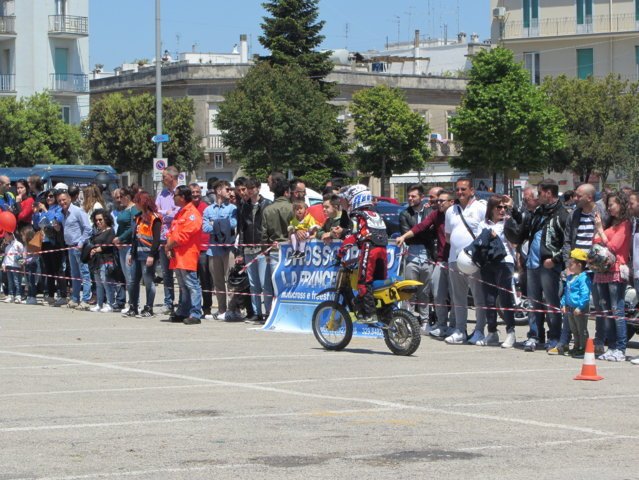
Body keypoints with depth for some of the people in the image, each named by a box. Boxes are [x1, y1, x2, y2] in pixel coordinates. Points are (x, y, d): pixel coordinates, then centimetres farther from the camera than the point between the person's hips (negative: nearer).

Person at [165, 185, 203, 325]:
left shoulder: (192, 214, -10)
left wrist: (170, 245, -6)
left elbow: (184, 235, -17)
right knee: (183, 286, 14)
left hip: (187, 256, -10)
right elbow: (172, 232, 19)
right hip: (177, 256, 10)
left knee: (192, 285, -10)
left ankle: (195, 315, -12)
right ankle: (182, 313, 19)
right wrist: (169, 247, 1)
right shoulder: (179, 214, 21)